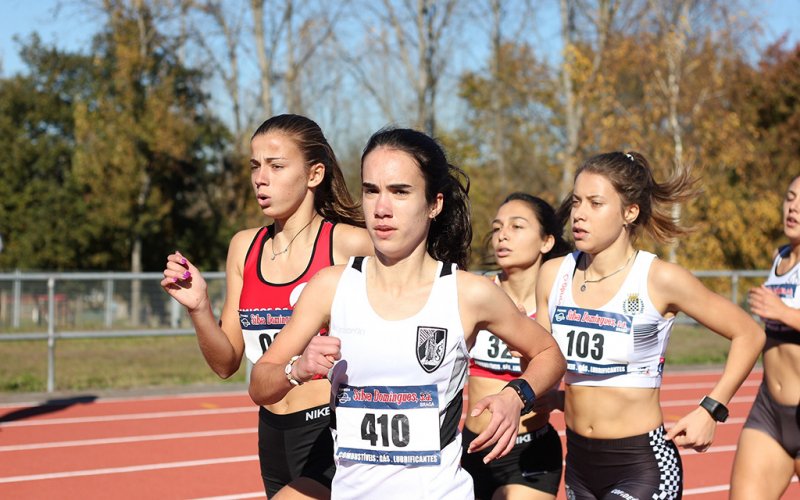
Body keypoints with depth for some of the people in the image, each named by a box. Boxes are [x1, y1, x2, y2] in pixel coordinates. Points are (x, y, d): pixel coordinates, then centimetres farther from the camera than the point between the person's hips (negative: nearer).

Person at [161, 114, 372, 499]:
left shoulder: (351, 244, -9)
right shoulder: (245, 247, 8)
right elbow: (226, 363, 9)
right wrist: (198, 308, -7)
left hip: (333, 439, -6)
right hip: (273, 435, 6)